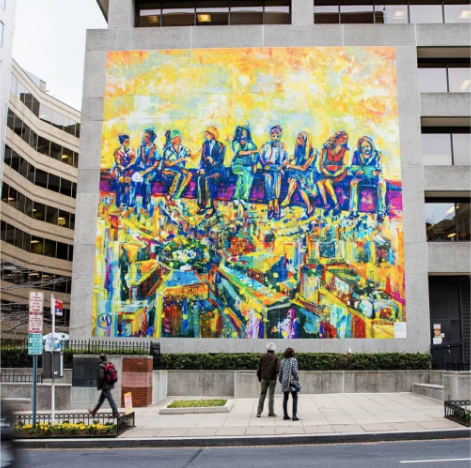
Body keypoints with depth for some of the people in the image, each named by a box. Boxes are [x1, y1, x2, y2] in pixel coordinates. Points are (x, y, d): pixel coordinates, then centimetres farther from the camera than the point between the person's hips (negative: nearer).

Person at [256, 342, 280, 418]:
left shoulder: (262, 357, 6)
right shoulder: (275, 357, -1)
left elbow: (259, 369, 5)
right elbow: (278, 369, -10)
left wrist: (259, 378, 14)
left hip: (263, 378, 2)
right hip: (272, 378, -2)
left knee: (262, 395, 7)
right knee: (271, 395, 3)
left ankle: (259, 412, 3)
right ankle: (271, 412, 5)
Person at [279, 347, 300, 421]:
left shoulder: (283, 361, 8)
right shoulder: (293, 360, -6)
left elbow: (280, 372, 11)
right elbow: (295, 371, -14)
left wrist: (280, 381, 22)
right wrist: (297, 379, -1)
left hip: (284, 381, 5)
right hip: (292, 381, -5)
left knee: (285, 398, 12)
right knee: (295, 398, 1)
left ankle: (285, 415, 14)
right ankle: (294, 416, -6)